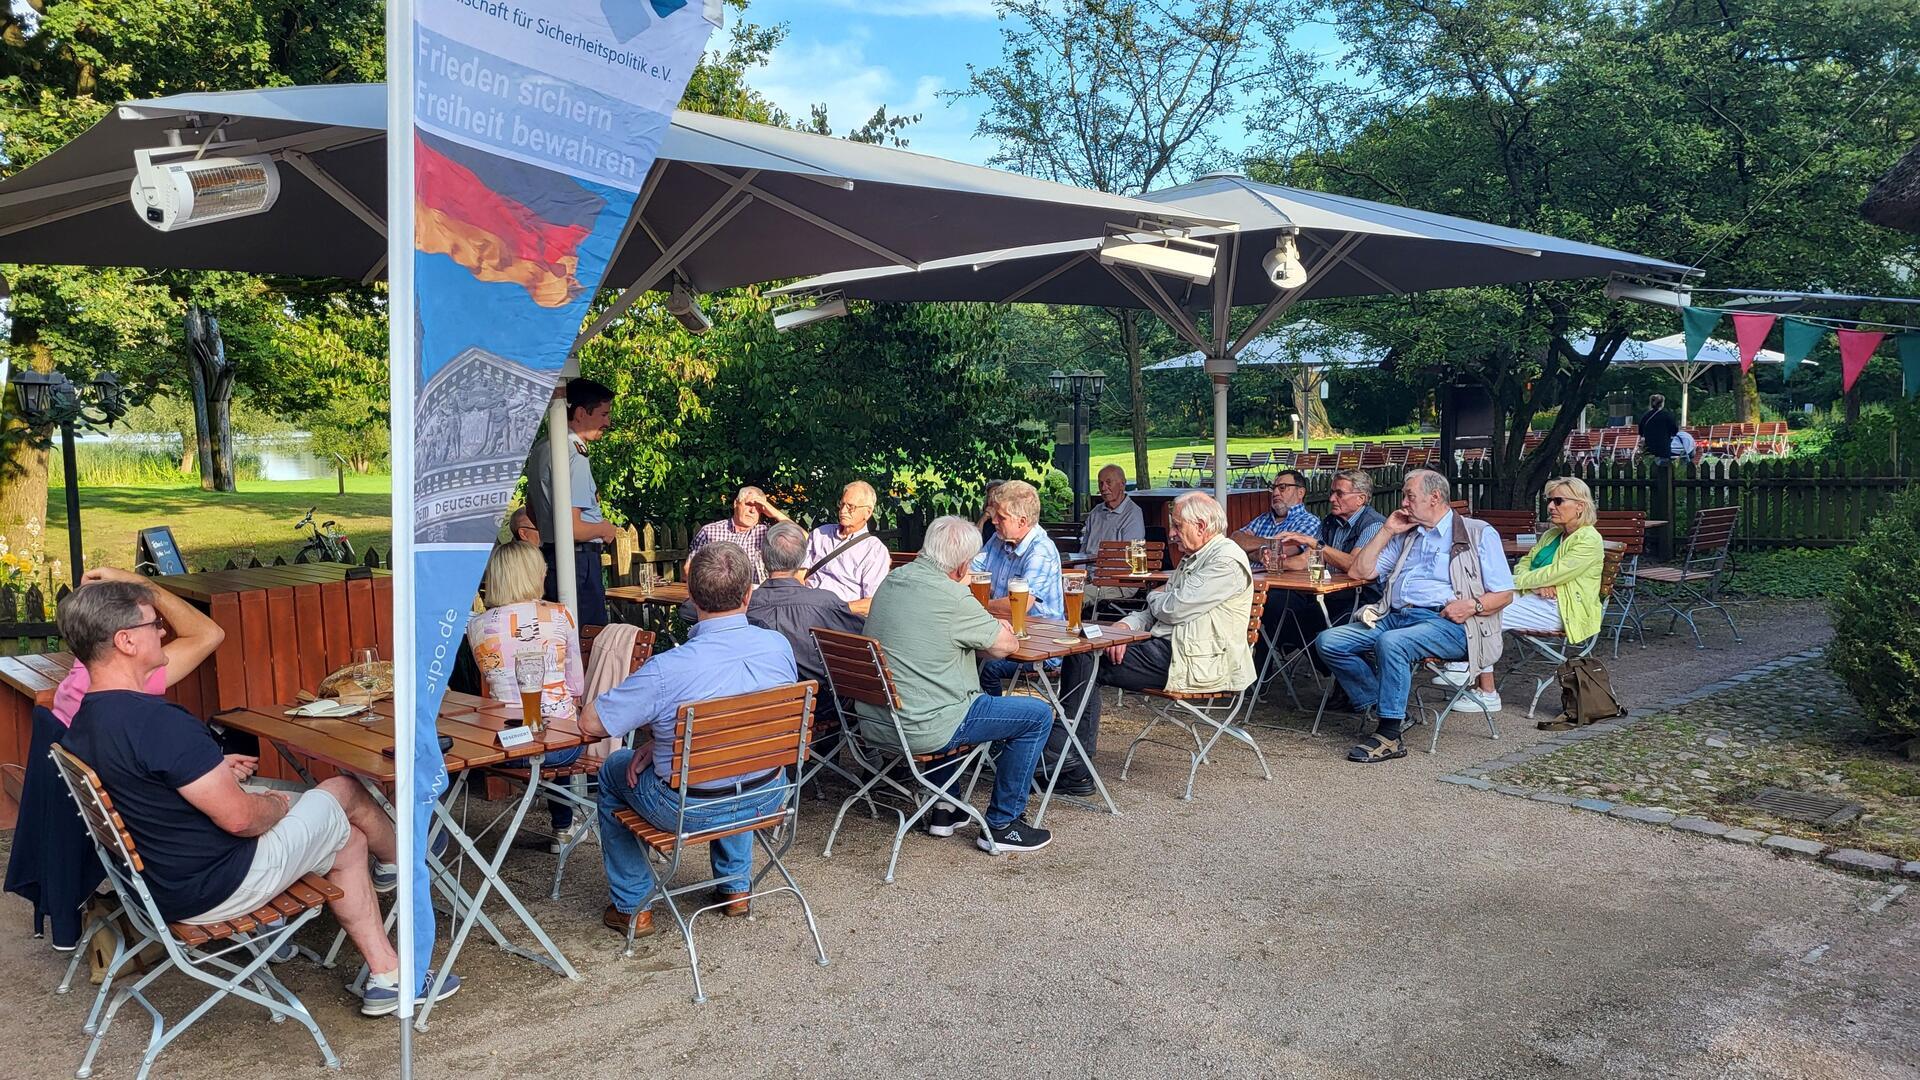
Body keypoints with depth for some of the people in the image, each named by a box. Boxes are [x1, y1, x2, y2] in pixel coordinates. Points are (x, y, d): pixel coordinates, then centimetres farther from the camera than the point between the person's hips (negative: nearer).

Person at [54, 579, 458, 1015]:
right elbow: (239, 817, -27)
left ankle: (387, 976, 23)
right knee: (344, 792, 10)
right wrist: (276, 804, -6)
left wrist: (211, 771, 12)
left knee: (347, 840, 19)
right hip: (217, 887, -9)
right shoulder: (156, 721, -31)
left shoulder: (84, 725, 1)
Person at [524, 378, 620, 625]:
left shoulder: (542, 446, 14)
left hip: (549, 556, 10)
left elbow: (532, 513, 25)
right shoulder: (573, 456, -18)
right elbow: (571, 528, -23)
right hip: (578, 561, -10)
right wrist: (604, 530, -6)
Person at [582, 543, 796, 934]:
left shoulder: (666, 670, -29)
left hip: (690, 811, -4)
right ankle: (735, 886, 43)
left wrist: (650, 726, 2)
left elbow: (591, 723, -17)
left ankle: (630, 907, 33)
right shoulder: (779, 646, -13)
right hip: (768, 798, 4)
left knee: (614, 770, 26)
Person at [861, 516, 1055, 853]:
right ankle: (1002, 825, 10)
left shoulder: (891, 580, 7)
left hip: (874, 723, 9)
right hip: (919, 730, -9)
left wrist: (989, 629, 16)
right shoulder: (952, 596, -18)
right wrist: (1001, 632, 16)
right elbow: (1006, 645, -6)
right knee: (1038, 714, 1)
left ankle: (943, 809, 37)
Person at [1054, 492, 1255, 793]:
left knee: (1086, 659, -15)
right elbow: (1155, 612, 18)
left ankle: (1063, 755, -10)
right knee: (1083, 652, -6)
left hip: (1195, 663, -10)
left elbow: (1174, 609, -17)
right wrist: (1127, 625, -3)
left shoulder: (1226, 560, -11)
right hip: (1167, 647, 10)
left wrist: (1156, 596, 7)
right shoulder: (1192, 559, 23)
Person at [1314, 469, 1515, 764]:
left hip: (1445, 622, -6)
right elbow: (1359, 572, 21)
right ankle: (1384, 708, -11)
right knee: (1327, 641, -15)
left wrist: (1473, 605, -15)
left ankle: (1390, 735, -28)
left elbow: (1504, 594, 6)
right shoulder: (1405, 536, 26)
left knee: (1391, 643, -38)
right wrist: (1386, 531, 15)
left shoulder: (1479, 534, 10)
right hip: (1393, 616, 6)